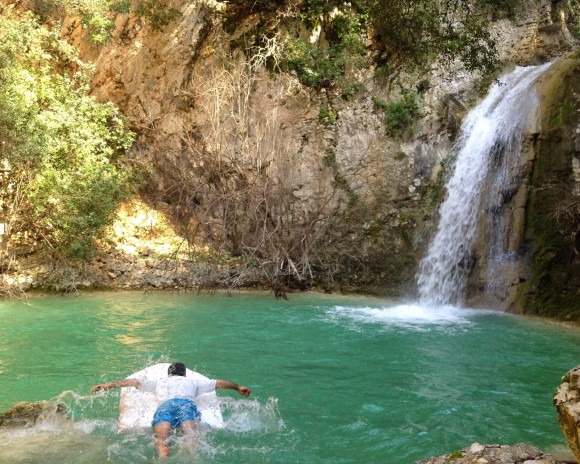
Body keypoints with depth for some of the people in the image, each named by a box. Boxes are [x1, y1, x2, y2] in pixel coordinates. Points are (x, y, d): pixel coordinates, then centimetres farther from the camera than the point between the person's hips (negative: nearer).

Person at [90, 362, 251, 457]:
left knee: (162, 439, -25)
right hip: (187, 403, 0)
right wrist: (238, 387, 65)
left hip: (165, 405, 0)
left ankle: (163, 458, -57)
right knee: (191, 436, -25)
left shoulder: (159, 382, 40)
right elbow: (219, 383, 50)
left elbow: (133, 382, 40)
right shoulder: (192, 381, 41)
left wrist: (108, 385, 49)